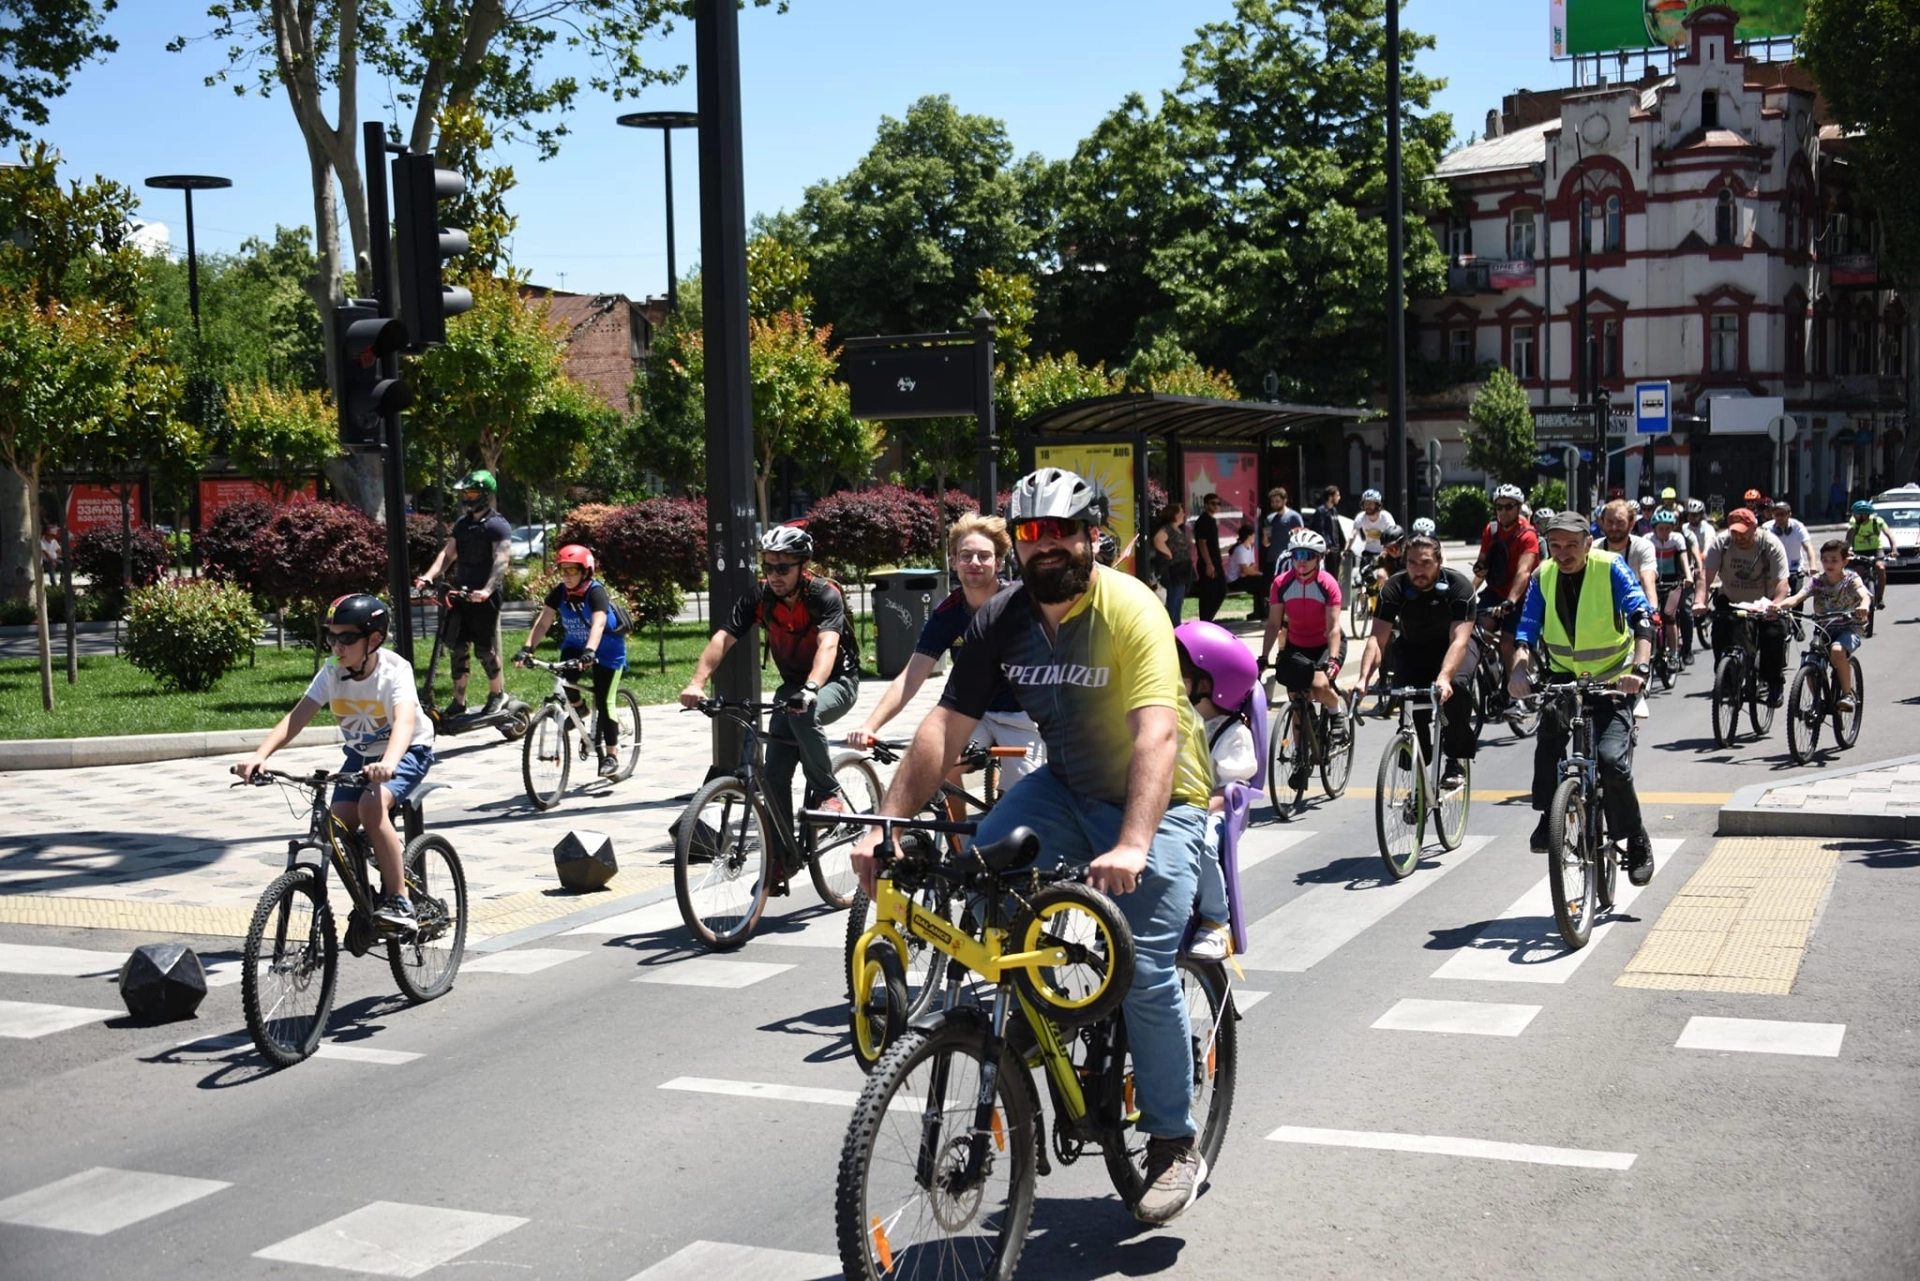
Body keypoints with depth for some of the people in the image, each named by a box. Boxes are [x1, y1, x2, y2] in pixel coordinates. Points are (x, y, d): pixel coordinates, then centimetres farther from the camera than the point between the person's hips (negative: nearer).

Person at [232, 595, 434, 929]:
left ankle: (398, 901, -22)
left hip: (407, 751, -5)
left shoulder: (395, 670, -26)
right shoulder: (332, 671, -13)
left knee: (371, 806, -32)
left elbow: (404, 721, -43)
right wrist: (260, 755, -39)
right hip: (360, 754, 5)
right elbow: (296, 717, -21)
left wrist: (387, 764, -63)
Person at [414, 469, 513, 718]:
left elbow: (502, 560, -19)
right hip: (461, 593, 7)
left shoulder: (497, 525, -9)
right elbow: (448, 553, 9)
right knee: (456, 648, 5)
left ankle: (497, 693, 21)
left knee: (485, 649, 0)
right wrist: (429, 576, -8)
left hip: (484, 597, -7)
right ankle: (458, 701, 11)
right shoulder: (462, 524, 14)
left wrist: (486, 590, -32)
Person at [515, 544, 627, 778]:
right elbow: (543, 621, -18)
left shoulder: (596, 592, -27)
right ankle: (577, 708, 6)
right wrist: (527, 649, -32)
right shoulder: (559, 592, -12)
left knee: (603, 703, -9)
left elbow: (598, 624, -42)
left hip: (607, 651, -4)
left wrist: (589, 652, -58)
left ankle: (611, 756, 4)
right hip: (575, 645, 4)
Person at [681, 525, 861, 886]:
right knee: (775, 775, -6)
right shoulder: (760, 596, -13)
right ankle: (784, 859, 8)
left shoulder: (825, 595, -24)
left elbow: (827, 645, -41)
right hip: (793, 685, 5)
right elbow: (723, 639, -23)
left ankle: (826, 792, -17)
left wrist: (811, 689, -60)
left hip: (835, 682, -5)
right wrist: (697, 683, -39)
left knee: (803, 714, -38)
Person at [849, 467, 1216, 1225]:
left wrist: (1132, 846, -48)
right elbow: (946, 726, -9)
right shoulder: (1001, 622, -7)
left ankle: (1174, 1145, 5)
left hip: (1159, 801, -5)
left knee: (1146, 974, -15)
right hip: (1068, 788, 5)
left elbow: (1157, 733, -35)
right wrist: (888, 823, -19)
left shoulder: (1130, 610, -23)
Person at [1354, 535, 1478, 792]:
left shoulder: (1459, 586, -29)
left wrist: (1444, 678, -56)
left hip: (1451, 646, -2)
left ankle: (1455, 762, -18)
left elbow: (1458, 640, -39)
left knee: (1457, 685, -32)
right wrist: (1364, 679, -46)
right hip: (1413, 647, 2)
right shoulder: (1395, 588, -23)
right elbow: (1377, 638, -29)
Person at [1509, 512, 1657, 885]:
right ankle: (1548, 819, -16)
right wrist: (1520, 670, -27)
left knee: (1613, 761, -19)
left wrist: (1640, 668, -39)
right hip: (1563, 675, 3)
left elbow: (1642, 617, -23)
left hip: (1612, 680, -3)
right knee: (1550, 728, -30)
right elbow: (1527, 630, -7)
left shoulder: (1610, 568, -13)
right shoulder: (1543, 576, -3)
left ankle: (1637, 842, 5)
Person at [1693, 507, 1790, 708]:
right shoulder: (1720, 544, -14)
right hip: (1730, 602, 2)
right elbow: (1705, 574, -24)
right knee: (1720, 629, -20)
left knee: (1775, 633, -22)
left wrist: (1776, 604, -46)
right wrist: (1699, 601, -41)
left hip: (1764, 605, -2)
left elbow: (1781, 581, -26)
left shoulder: (1771, 545, -19)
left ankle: (1775, 683, -3)